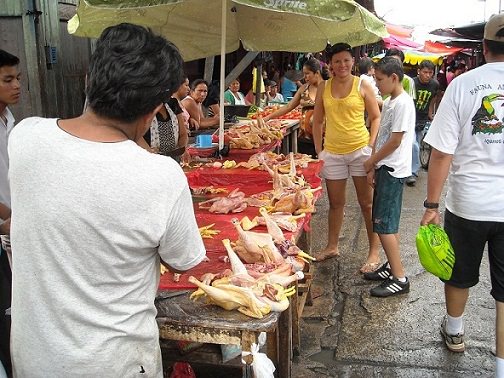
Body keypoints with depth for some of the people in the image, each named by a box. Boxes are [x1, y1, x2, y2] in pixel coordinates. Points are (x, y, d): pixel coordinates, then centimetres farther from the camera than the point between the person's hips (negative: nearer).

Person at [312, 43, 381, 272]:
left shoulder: (363, 86, -3)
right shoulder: (323, 88, 5)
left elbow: (376, 117, 0)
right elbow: (317, 121, 11)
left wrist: (371, 145, -11)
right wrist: (318, 150, 6)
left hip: (360, 150, -3)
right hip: (332, 153, 3)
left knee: (367, 202, 3)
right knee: (335, 202, 15)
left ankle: (374, 252, 14)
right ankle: (332, 246, 31)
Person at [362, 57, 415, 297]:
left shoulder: (403, 103, -16)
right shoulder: (389, 102, 14)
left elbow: (395, 141, -19)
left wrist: (371, 161, -7)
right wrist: (373, 167, 10)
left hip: (393, 171, -10)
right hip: (385, 168, 10)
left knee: (384, 224, -8)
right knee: (387, 223, 15)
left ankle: (399, 278, 0)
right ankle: (392, 267, 27)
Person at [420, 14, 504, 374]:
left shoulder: (463, 84, -8)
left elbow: (442, 153, -10)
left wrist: (432, 204, -2)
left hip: (467, 203, 0)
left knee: (460, 274, 21)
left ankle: (454, 331, 44)